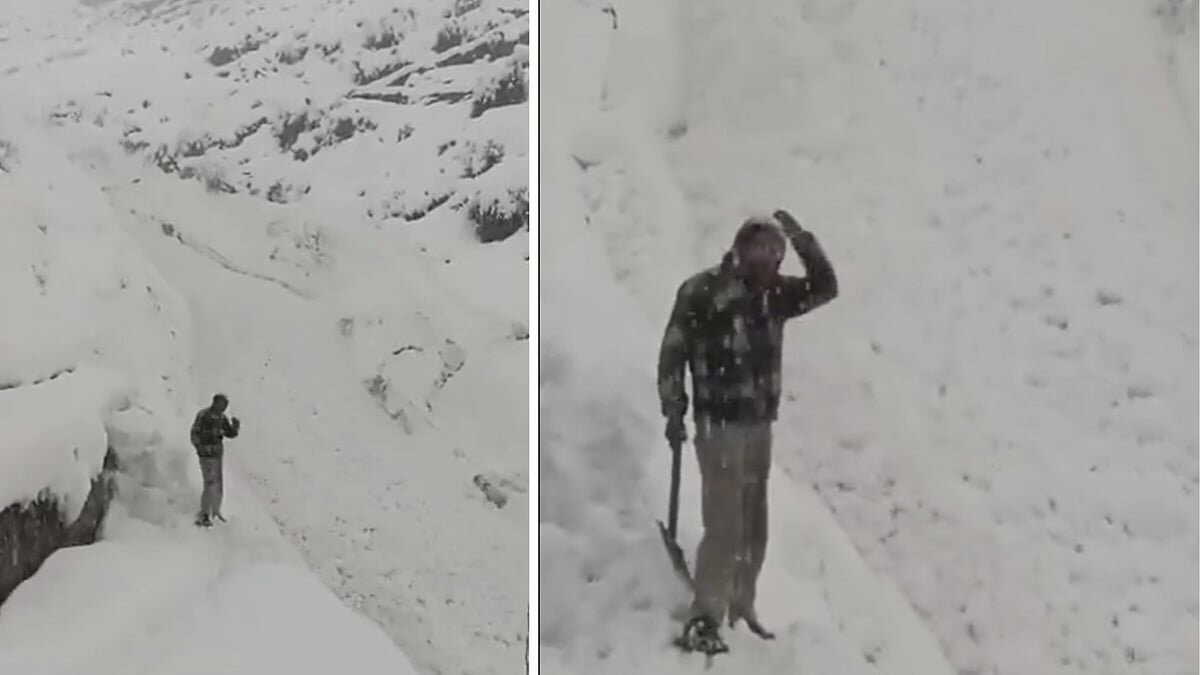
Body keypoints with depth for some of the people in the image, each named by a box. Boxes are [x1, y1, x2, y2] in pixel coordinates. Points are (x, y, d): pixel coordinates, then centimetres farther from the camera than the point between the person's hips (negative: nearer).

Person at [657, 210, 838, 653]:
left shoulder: (774, 293, 8)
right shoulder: (702, 289, -11)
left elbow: (826, 288, 8)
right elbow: (673, 350, -10)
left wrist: (803, 241, -5)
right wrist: (674, 411, -12)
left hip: (761, 424, 7)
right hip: (720, 425, -7)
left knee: (755, 526, 13)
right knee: (725, 525, -10)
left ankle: (741, 609, 26)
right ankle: (703, 620, -2)